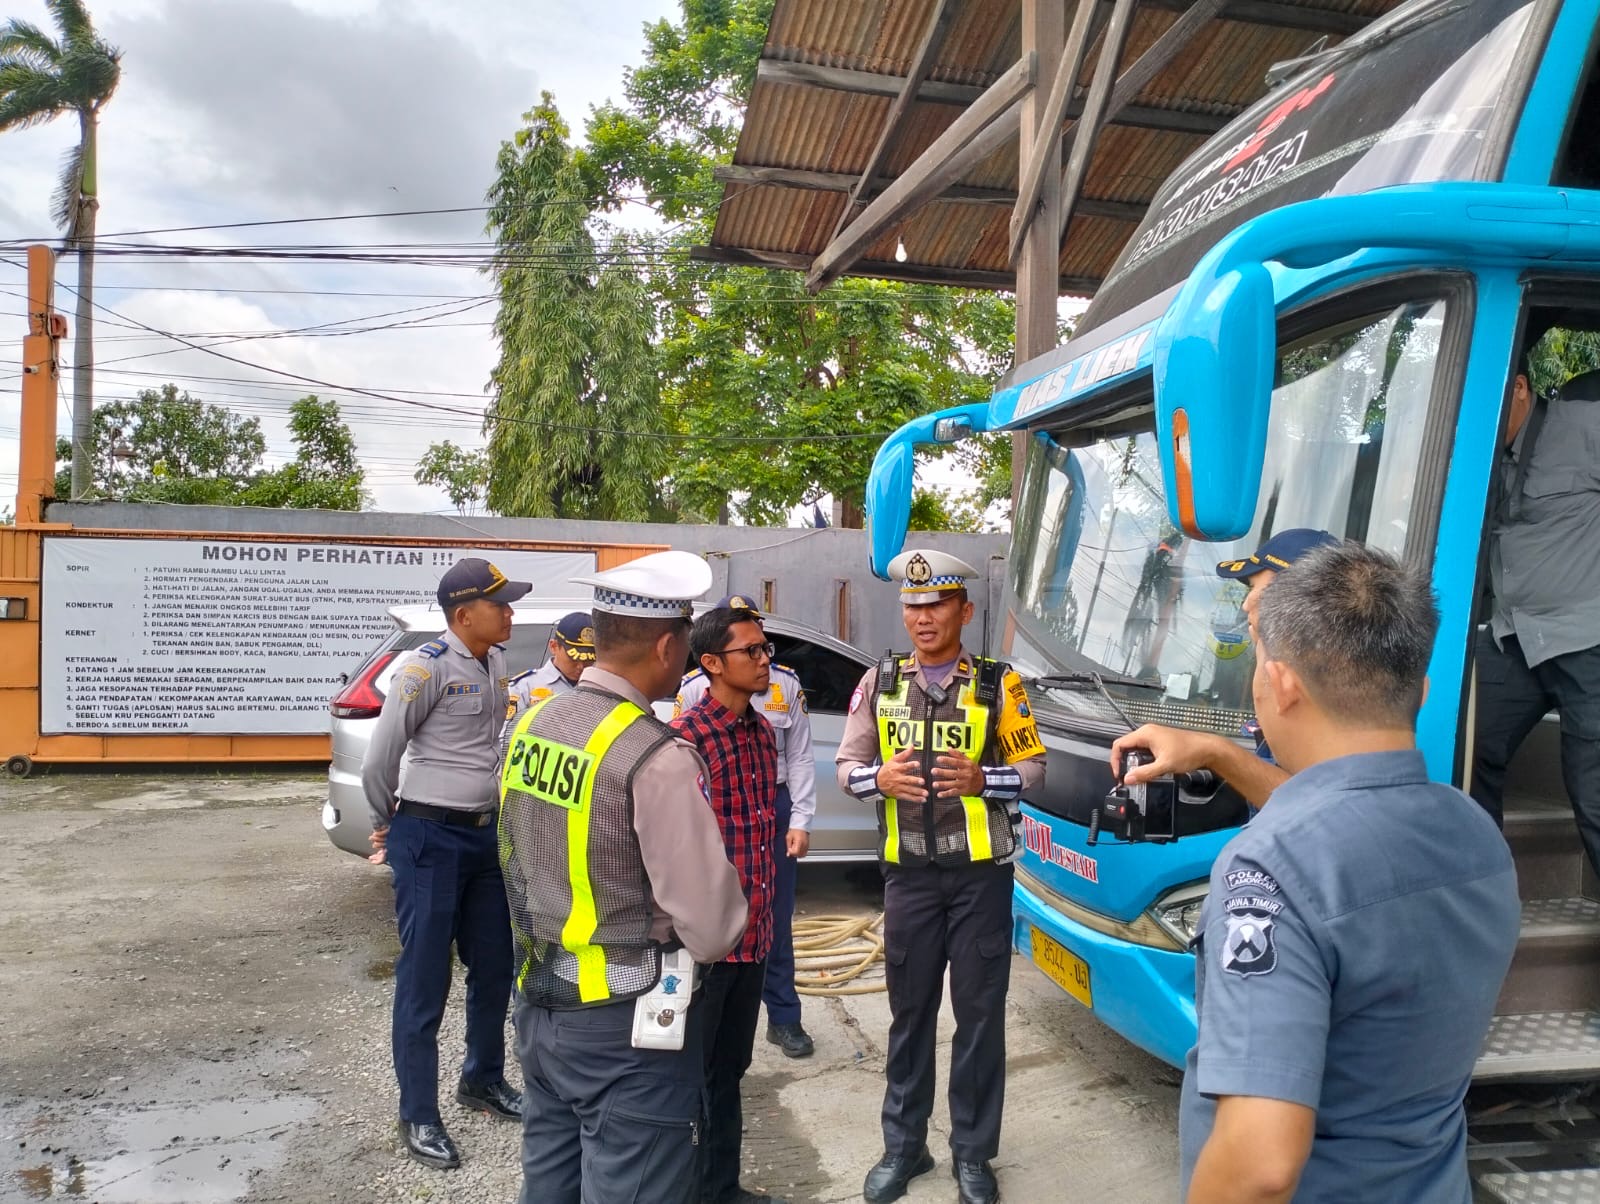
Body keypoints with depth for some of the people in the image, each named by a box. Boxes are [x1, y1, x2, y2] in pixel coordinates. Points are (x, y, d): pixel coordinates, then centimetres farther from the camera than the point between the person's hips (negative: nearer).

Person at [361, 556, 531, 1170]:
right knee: (425, 981, 3)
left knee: (495, 966, 17)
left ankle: (483, 1079, 37)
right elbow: (380, 758, -11)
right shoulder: (426, 666, -17)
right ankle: (419, 1115, 18)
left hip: (485, 833, 7)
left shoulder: (497, 663, 6)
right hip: (431, 839, -7)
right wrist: (389, 823, 4)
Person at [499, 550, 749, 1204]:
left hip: (539, 1006, 8)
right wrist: (726, 921, 0)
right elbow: (711, 931, -21)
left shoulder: (531, 725, 0)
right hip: (624, 1027, -7)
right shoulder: (656, 757, -23)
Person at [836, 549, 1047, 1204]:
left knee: (980, 1014, 7)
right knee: (910, 1013, 12)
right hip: (909, 875, 2)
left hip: (981, 874, -1)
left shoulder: (998, 685, -3)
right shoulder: (879, 682, 3)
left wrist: (982, 778, -19)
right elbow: (847, 765, 5)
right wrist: (880, 778, -16)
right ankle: (903, 1147, 28)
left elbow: (1034, 767, 0)